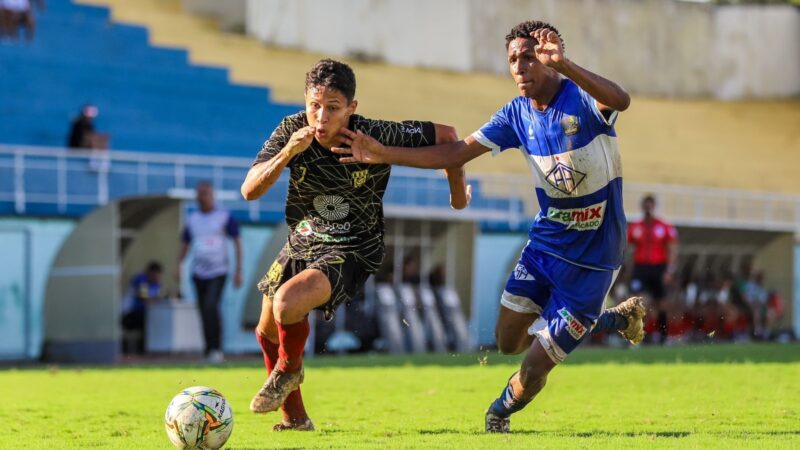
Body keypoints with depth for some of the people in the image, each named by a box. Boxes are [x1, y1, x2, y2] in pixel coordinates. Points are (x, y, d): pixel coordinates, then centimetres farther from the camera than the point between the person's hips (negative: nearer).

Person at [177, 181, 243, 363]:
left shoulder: (225, 217, -1)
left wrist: (238, 270, -7)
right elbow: (184, 244, 16)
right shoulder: (192, 219, 11)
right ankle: (210, 351, 13)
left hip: (218, 272, -5)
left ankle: (216, 349, -19)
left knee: (211, 307, -22)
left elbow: (237, 243, 0)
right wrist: (179, 266, 0)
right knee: (204, 312, 5)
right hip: (199, 273, 5)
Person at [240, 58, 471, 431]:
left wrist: (458, 191, 2)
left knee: (286, 303, -29)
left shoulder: (377, 137, -24)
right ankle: (294, 416, 37)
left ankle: (288, 370, 4)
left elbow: (445, 135, -10)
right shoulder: (292, 131, -16)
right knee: (267, 331, 13)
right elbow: (250, 190, -21)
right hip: (302, 242, 5)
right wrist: (287, 154, -37)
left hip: (352, 251, -5)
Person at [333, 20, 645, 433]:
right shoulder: (517, 114, -1)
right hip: (546, 240, 7)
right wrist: (382, 155, -7)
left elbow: (620, 101, -44)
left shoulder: (582, 100, -21)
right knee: (509, 341, 11)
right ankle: (611, 320, 30)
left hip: (591, 257, -7)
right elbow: (454, 154, 2)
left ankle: (500, 414, 33)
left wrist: (564, 66, -60)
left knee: (533, 370, -4)